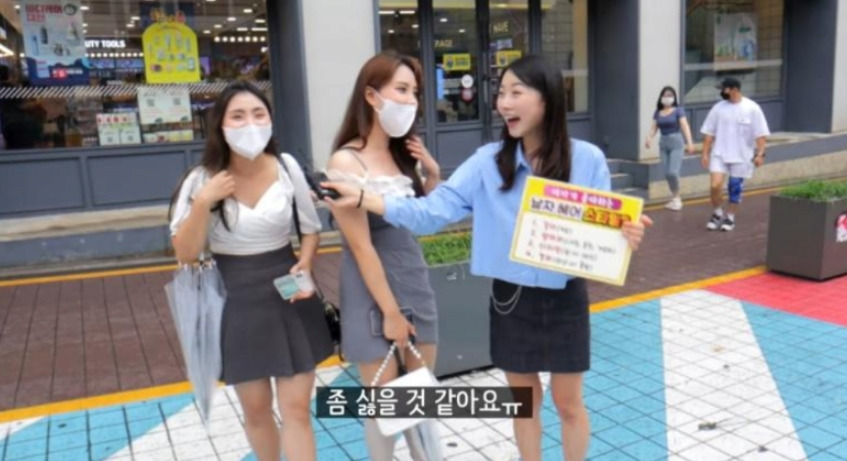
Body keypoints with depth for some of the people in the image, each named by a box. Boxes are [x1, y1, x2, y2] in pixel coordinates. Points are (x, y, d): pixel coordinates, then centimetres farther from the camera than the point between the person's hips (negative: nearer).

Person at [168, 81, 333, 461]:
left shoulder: (286, 167, -6)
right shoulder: (203, 180, -8)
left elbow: (311, 227, 6)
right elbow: (186, 254, -10)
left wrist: (305, 265, -12)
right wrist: (203, 202, -22)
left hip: (289, 300, 0)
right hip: (238, 305, 0)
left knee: (296, 408, 2)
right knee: (256, 410, 15)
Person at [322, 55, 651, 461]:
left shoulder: (586, 159, -9)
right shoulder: (489, 161, -7)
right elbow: (433, 211, -13)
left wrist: (626, 235, -26)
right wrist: (364, 198, -23)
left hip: (565, 299, -1)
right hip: (510, 299, 1)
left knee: (568, 403, 15)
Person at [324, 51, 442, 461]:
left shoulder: (401, 154, 4)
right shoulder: (346, 162, -16)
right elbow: (361, 247, -17)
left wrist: (433, 175, 0)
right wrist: (390, 312, -14)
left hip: (416, 283, 7)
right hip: (372, 294, -6)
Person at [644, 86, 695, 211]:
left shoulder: (678, 110, -4)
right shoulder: (658, 112, 8)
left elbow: (685, 126, -13)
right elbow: (654, 128, 3)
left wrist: (689, 142, -25)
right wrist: (648, 138, -18)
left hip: (676, 142, -4)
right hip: (663, 143, 5)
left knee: (673, 172, -13)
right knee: (667, 173, 5)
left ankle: (677, 198, 5)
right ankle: (674, 198, 18)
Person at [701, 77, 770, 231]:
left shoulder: (752, 108, -6)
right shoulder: (718, 108, 1)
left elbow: (761, 134, -6)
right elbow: (709, 133, 5)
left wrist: (760, 154, -13)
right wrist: (705, 153, 2)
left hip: (741, 156, -1)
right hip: (719, 154, 2)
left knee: (735, 189, 6)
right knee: (715, 185, -10)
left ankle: (730, 217, 23)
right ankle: (717, 213, 14)